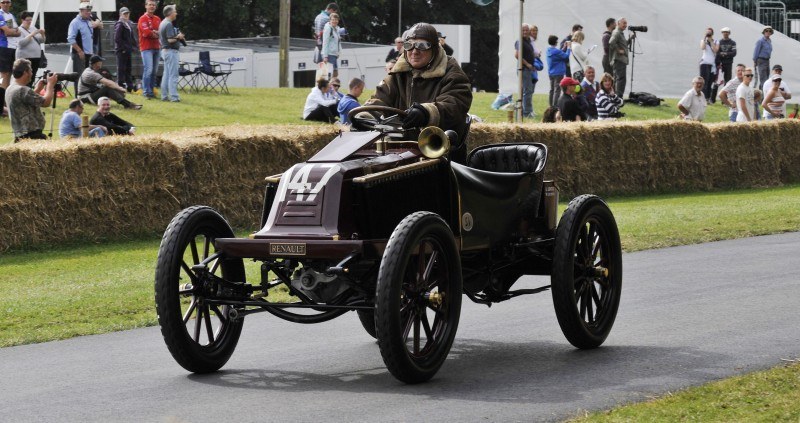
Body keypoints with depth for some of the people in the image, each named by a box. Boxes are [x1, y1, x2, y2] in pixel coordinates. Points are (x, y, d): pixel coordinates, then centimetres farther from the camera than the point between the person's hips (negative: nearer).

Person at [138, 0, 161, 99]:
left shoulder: (157, 19, 16)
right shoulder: (143, 19, -5)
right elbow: (146, 33, -16)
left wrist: (154, 32, -11)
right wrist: (157, 33, -2)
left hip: (156, 47, 7)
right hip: (146, 48, -7)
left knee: (155, 71, 7)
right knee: (148, 70, -13)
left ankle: (151, 90, 12)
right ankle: (146, 92, -12)